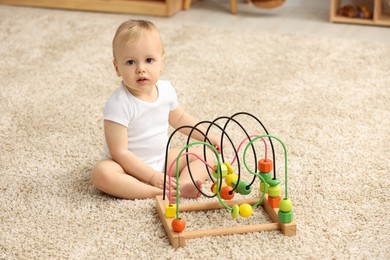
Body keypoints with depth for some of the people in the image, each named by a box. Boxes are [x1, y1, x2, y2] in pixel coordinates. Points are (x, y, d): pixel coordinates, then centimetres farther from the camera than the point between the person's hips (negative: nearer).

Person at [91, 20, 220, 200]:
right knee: (102, 173, -36)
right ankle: (157, 192, -39)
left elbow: (179, 118, 19)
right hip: (129, 166, -6)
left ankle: (184, 184, -30)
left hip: (162, 159, 7)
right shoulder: (118, 104, -26)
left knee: (206, 155, -1)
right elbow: (119, 152, -25)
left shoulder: (166, 90, -5)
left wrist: (207, 136, 17)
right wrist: (152, 176, -26)